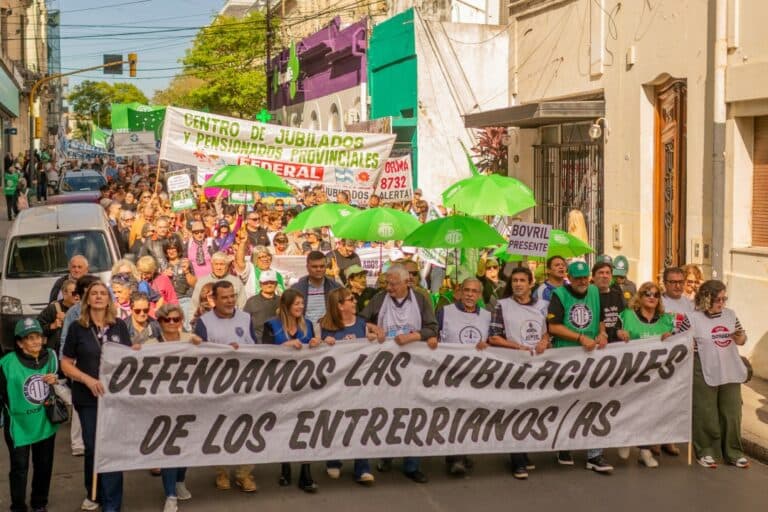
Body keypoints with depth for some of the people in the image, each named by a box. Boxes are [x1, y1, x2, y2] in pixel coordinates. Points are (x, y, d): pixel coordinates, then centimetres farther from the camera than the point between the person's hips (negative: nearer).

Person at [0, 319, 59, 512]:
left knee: (44, 466, 15)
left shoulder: (51, 357, -3)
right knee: (19, 468, 2)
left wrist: (56, 381, -9)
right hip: (18, 424, -4)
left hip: (45, 423, 4)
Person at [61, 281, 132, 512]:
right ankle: (93, 493, 31)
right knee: (92, 446, 11)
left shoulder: (119, 326, 2)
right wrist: (88, 379, -16)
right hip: (87, 397, 0)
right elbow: (66, 364, -1)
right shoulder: (77, 327, -2)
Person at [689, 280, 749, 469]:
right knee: (706, 415, 2)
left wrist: (740, 337, -7)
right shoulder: (693, 318, -8)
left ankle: (733, 452, 20)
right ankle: (706, 452, 15)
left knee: (732, 414, 10)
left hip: (731, 374, 5)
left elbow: (742, 340, 13)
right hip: (704, 375, -5)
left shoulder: (730, 314, 6)